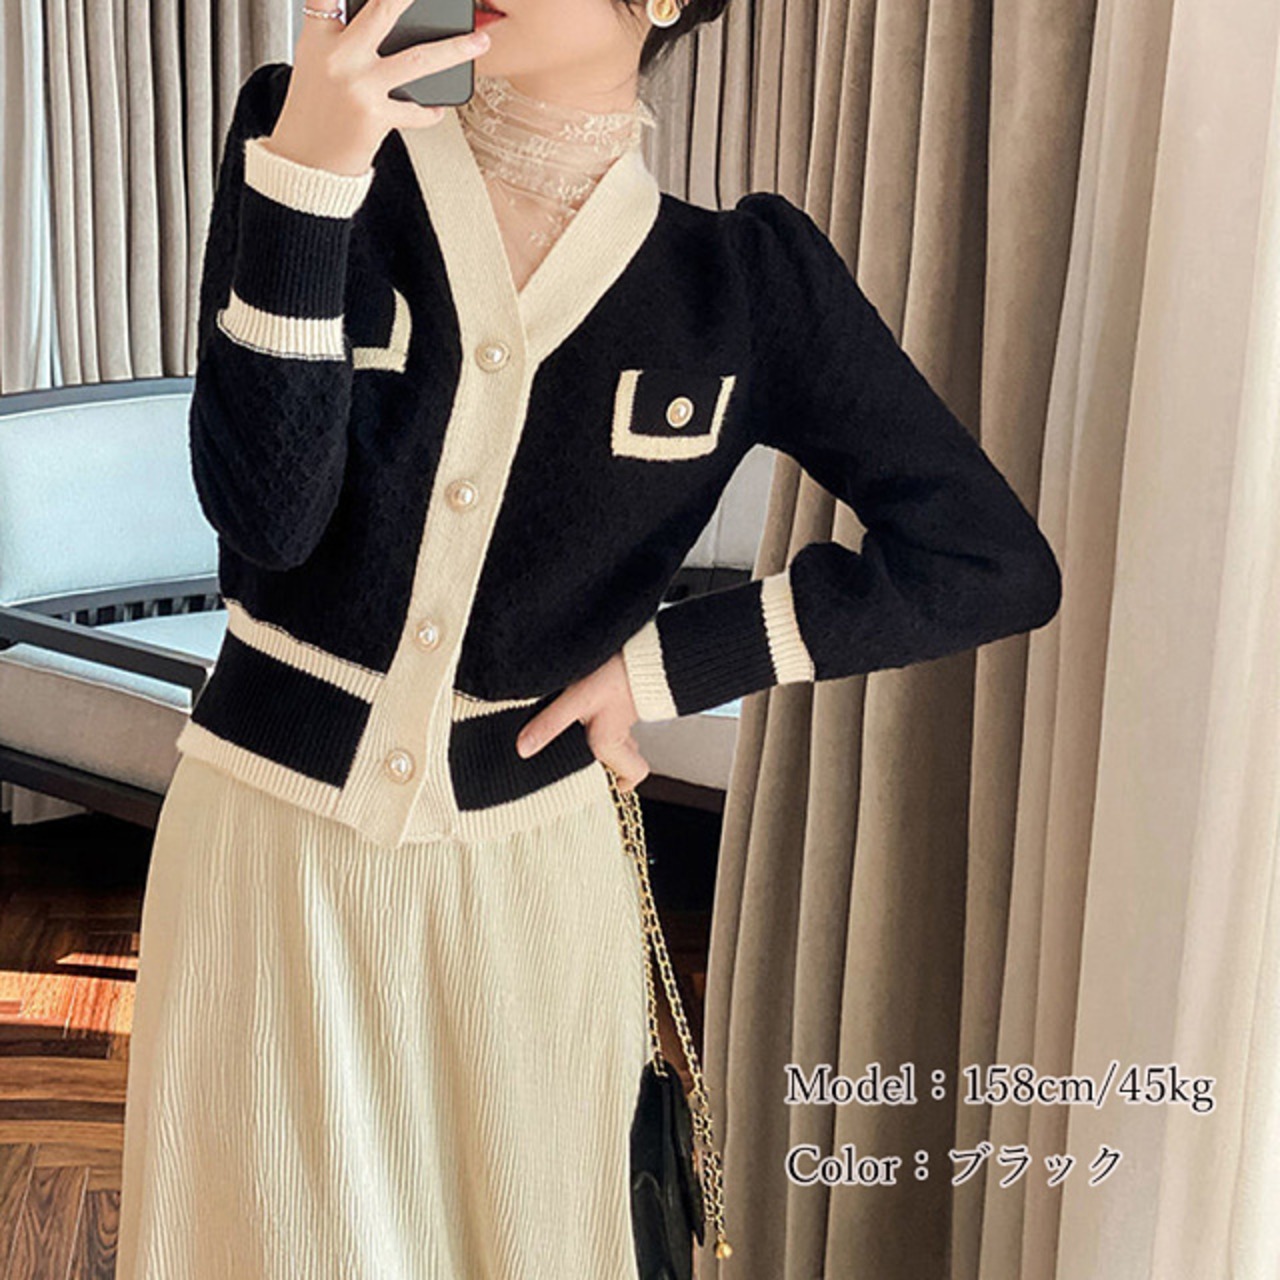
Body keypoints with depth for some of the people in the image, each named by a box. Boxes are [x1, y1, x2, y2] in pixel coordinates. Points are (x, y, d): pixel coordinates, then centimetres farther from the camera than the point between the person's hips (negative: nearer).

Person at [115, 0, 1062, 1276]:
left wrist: (666, 663, -7)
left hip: (527, 862, 0)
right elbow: (265, 513, -17)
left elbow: (995, 562, -5)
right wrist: (305, 172, -28)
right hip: (267, 835, 0)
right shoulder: (298, 134, -7)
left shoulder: (747, 278, -7)